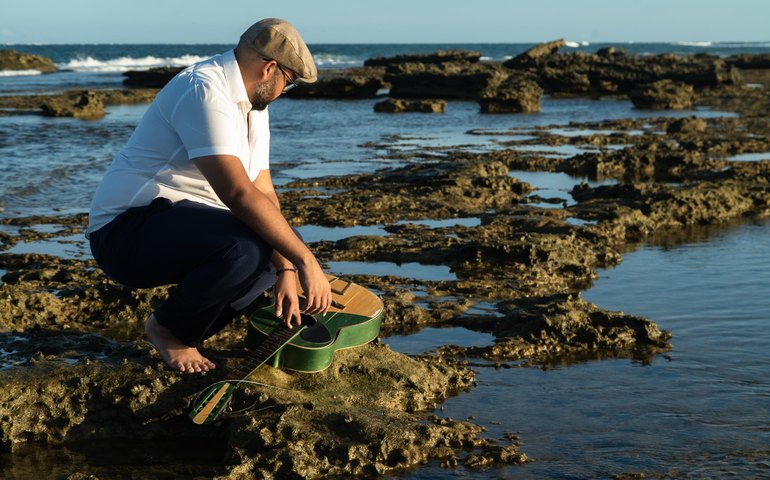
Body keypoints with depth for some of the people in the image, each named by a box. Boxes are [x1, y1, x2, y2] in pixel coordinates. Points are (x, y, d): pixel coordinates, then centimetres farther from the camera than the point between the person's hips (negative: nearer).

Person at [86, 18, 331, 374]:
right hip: (127, 228, -10)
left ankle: (185, 330, 8)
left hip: (184, 224, 10)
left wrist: (285, 272, 1)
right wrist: (306, 261, -29)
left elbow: (263, 194, 11)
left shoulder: (253, 105, 12)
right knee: (244, 247, -33)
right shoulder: (204, 91, -20)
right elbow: (239, 194, -30)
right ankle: (168, 329, -5)